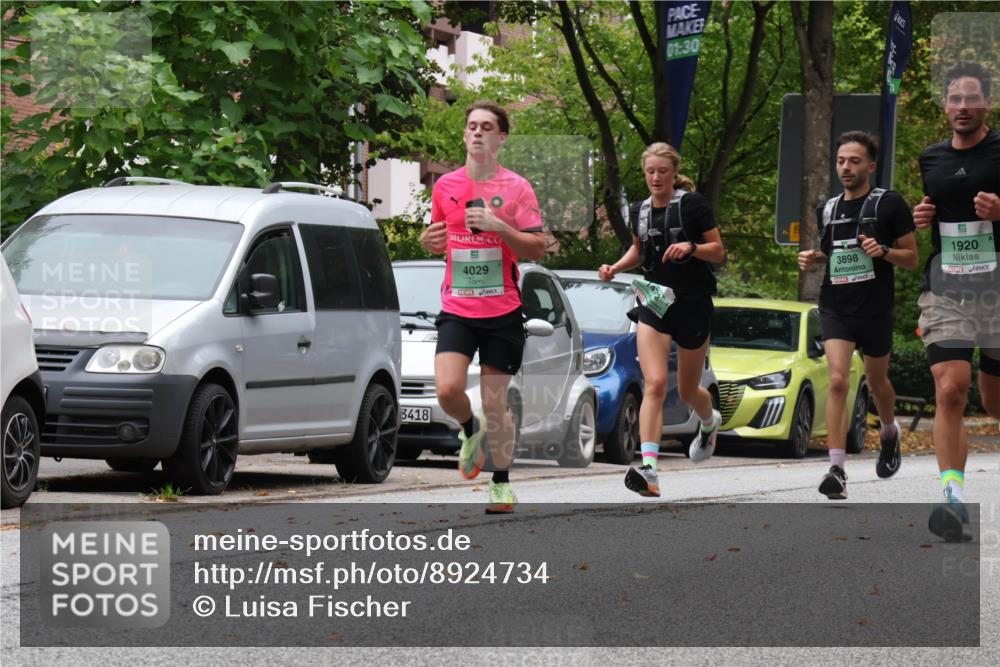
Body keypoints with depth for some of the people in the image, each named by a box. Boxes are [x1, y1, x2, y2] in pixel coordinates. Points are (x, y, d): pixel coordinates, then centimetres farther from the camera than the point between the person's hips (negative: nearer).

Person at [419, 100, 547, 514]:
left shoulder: (516, 187, -1)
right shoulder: (445, 186, 8)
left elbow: (538, 249, -4)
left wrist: (498, 226, -18)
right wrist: (430, 241, -2)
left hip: (502, 312, -2)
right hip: (456, 309, 2)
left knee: (495, 403, 2)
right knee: (447, 389, -17)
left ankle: (502, 484, 17)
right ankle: (470, 430, 16)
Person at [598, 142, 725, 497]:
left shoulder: (693, 204, -8)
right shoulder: (640, 211, 5)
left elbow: (719, 252, -5)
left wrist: (691, 248, -24)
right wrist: (615, 267, 5)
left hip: (693, 306, -2)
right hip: (654, 304, 2)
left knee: (688, 391, 13)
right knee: (654, 384, -17)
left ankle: (710, 421, 50)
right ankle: (648, 467, -26)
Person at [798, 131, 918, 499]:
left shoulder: (890, 205, -3)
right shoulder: (828, 210, 10)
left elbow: (911, 258, -1)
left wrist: (883, 251, -20)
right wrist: (814, 259, 3)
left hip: (876, 310, -2)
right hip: (836, 308, 2)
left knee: (876, 382, 15)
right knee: (838, 381, -15)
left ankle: (890, 433, 50)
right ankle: (837, 471, -22)